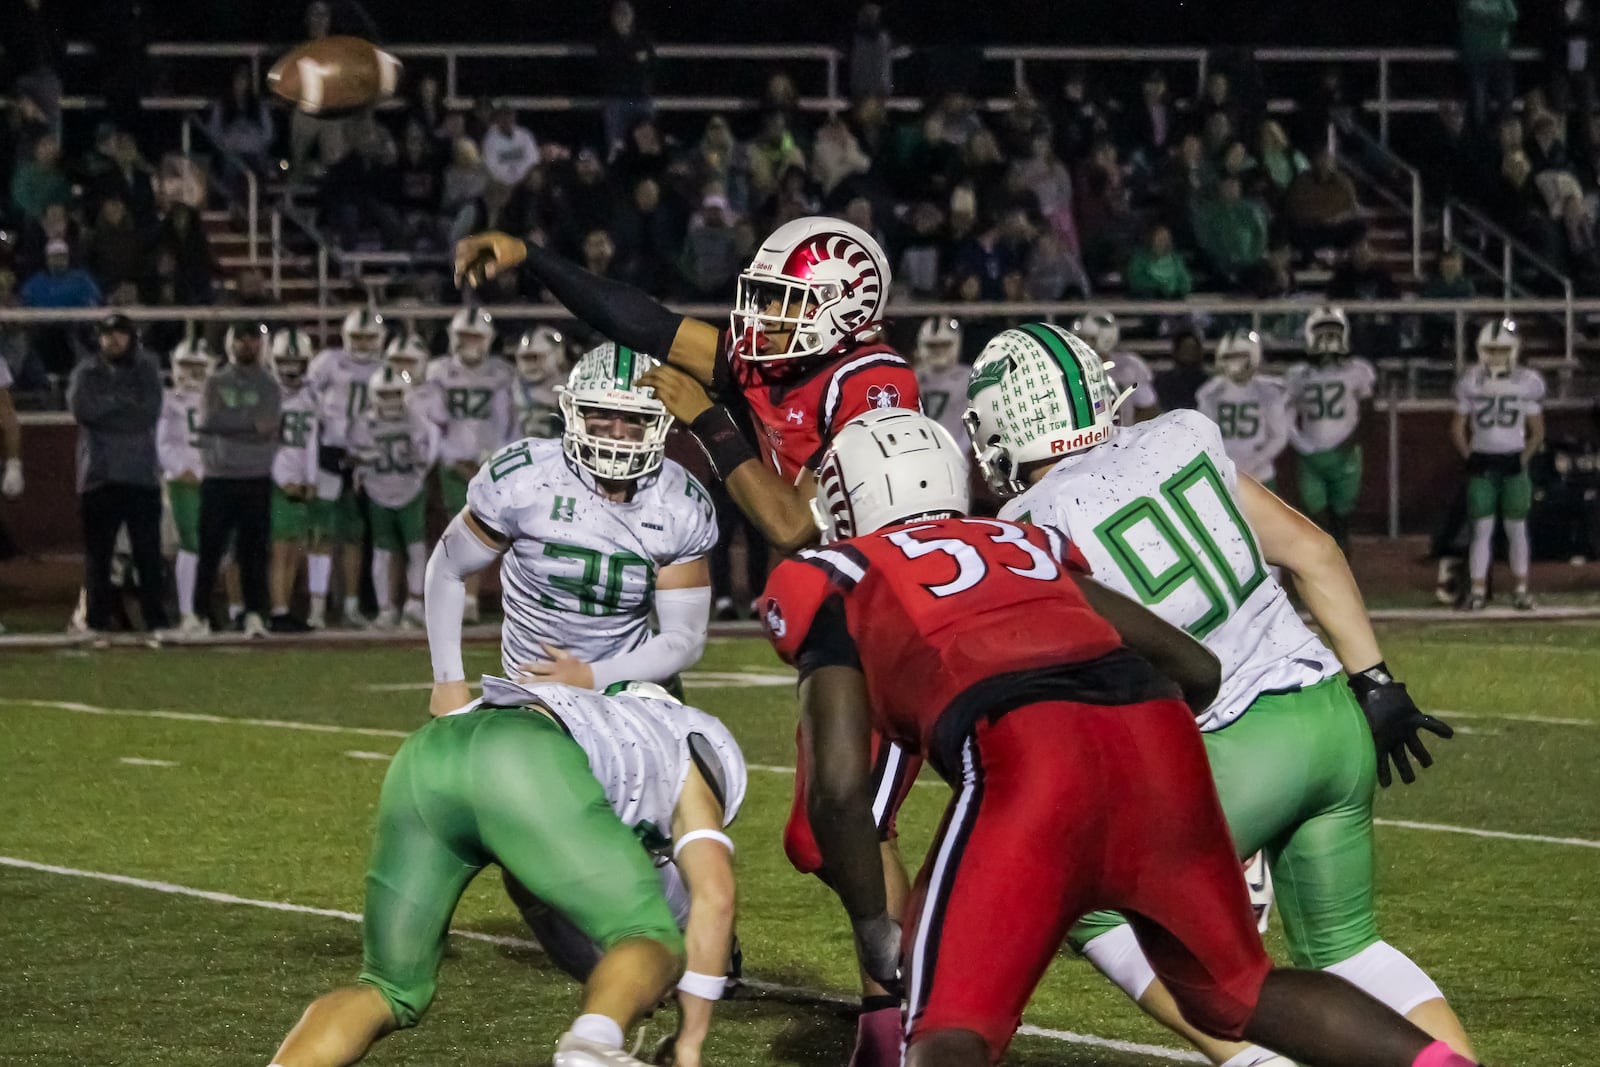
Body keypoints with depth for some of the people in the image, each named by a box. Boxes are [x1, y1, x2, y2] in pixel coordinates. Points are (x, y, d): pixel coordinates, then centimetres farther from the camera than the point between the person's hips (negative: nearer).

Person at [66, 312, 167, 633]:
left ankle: (155, 619, 1)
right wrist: (124, 402, -6)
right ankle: (96, 621, 3)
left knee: (148, 552, -3)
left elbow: (150, 414, -6)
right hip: (99, 475, 0)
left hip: (142, 475, 0)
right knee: (97, 551, -1)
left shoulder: (147, 372, 10)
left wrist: (106, 411, -7)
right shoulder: (86, 373, 11)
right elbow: (81, 408, -9)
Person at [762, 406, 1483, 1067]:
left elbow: (840, 785, 8)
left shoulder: (836, 583, 20)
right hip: (1158, 738, 5)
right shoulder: (1032, 547, 34)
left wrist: (872, 928, 19)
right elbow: (1198, 670, 33)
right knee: (1238, 990, 24)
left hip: (1025, 757, -5)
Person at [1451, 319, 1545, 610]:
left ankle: (1521, 590, 7)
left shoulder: (1529, 383, -2)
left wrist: (1524, 459, -2)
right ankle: (1477, 590, 0)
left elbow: (1537, 432, 6)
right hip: (1482, 463, 0)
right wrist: (1469, 458, 1)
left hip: (1513, 463, 0)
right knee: (1481, 527, -1)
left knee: (1516, 527, 2)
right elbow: (1458, 428, 8)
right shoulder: (1470, 382, 0)